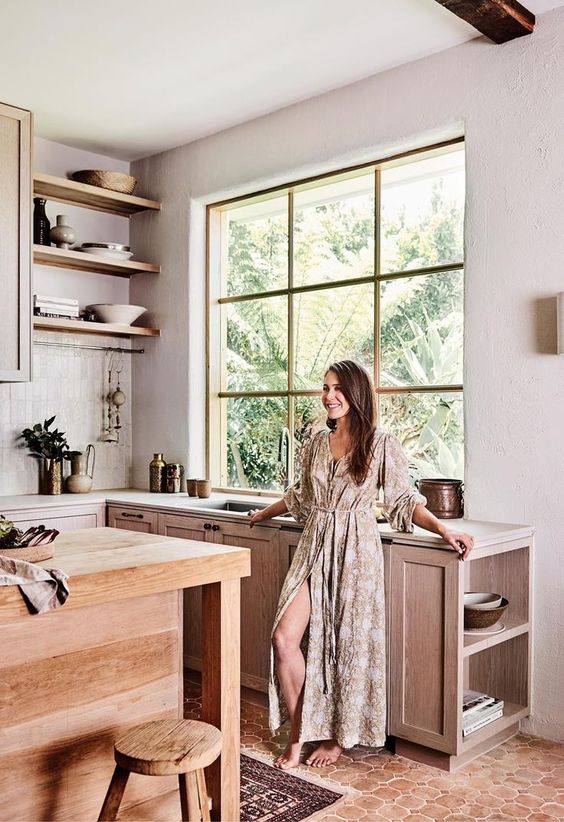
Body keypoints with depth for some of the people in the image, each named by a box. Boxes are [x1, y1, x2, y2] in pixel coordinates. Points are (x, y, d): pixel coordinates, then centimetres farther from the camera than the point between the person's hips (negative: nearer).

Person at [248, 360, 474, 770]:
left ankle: (339, 737, 25)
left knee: (348, 644, 4)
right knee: (285, 638, -8)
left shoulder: (382, 444, -5)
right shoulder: (317, 443, 9)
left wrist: (445, 530, -16)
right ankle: (298, 732, 11)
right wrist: (265, 513, 36)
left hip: (355, 552, -4)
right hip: (315, 550, 4)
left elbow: (403, 501, -3)